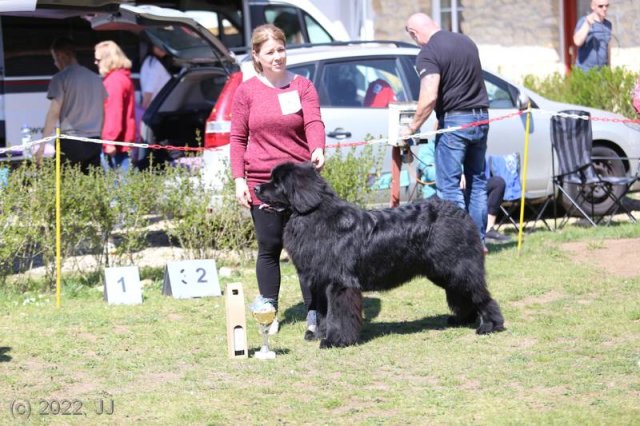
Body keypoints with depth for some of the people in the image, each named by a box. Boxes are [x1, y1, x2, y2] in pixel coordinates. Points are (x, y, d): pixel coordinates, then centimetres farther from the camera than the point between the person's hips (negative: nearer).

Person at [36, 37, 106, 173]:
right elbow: (103, 113, 19)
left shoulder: (60, 78, -3)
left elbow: (54, 113, -7)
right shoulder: (95, 78, 15)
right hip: (94, 142, 5)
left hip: (70, 143, -5)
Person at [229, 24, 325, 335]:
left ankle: (313, 313, 2)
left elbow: (313, 122, -11)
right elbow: (238, 138, 7)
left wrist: (318, 149, -31)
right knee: (269, 249, 5)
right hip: (261, 184, 0)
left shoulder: (302, 86, 4)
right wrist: (239, 179, -2)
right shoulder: (247, 91, 4)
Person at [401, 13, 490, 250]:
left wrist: (412, 128, -10)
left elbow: (429, 98, -21)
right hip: (480, 117, 7)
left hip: (454, 121, -7)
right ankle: (478, 240, 16)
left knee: (449, 185, -2)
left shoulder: (428, 54, -13)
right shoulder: (466, 41, 11)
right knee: (477, 181, 14)